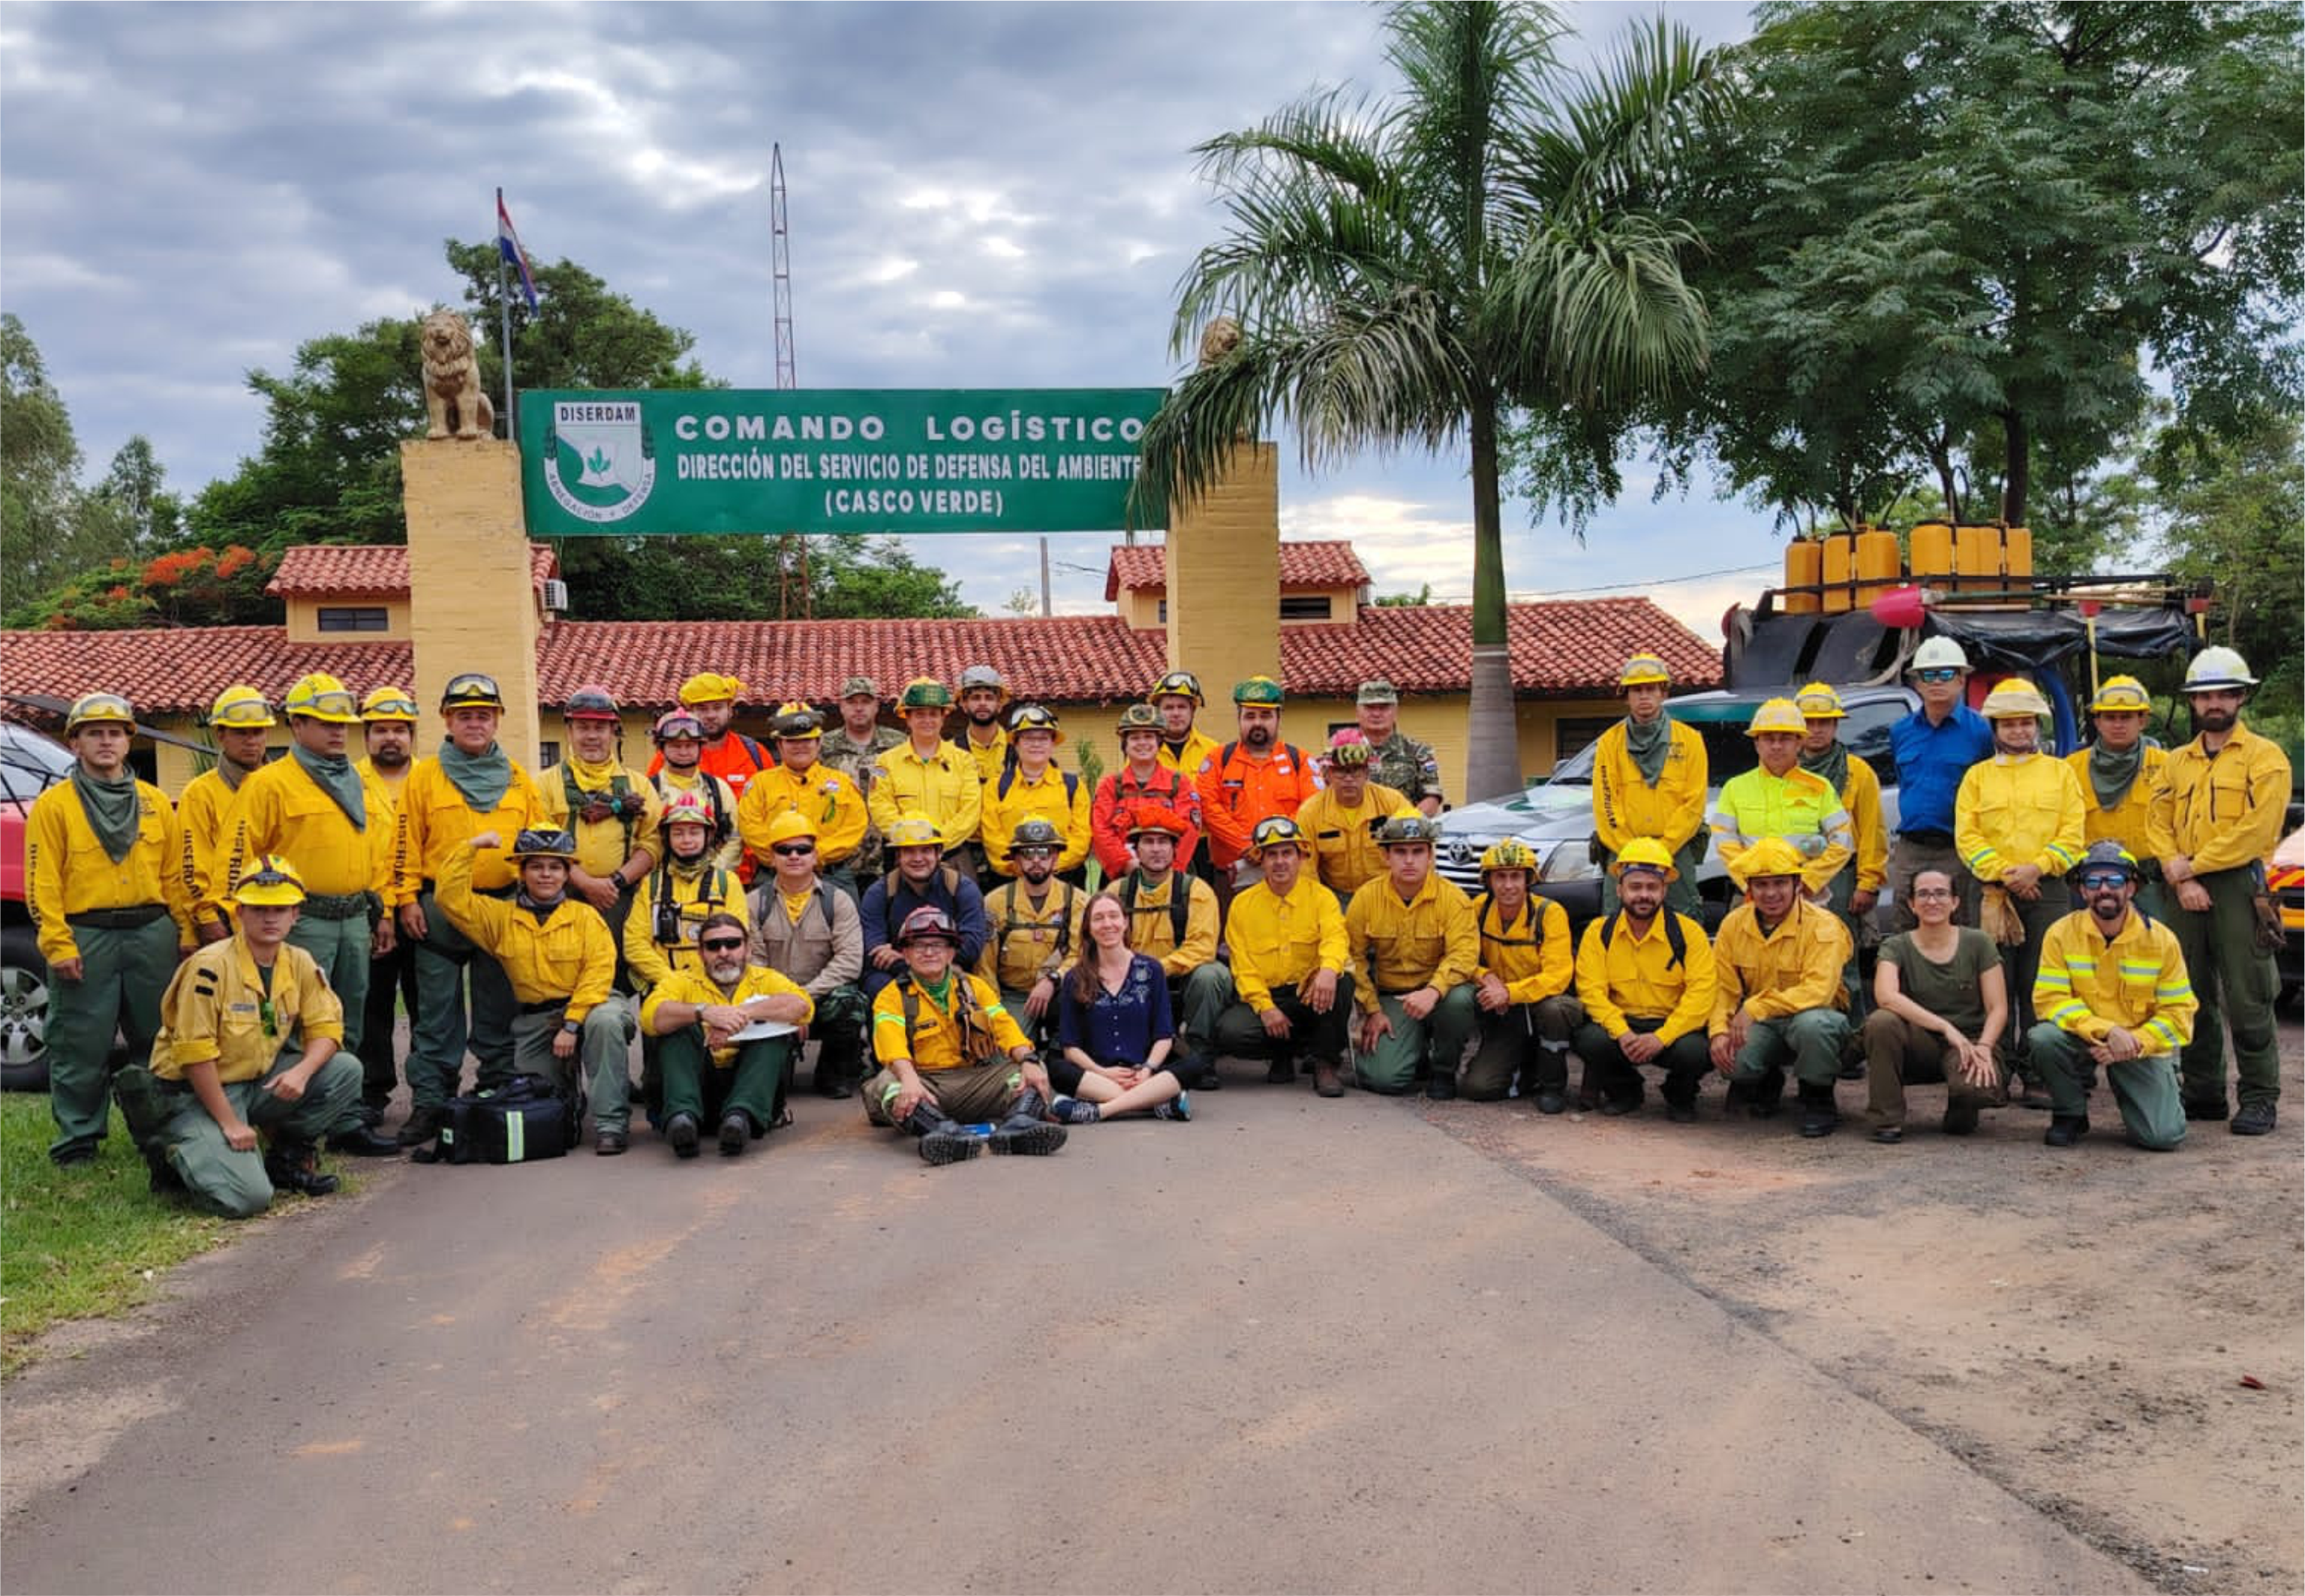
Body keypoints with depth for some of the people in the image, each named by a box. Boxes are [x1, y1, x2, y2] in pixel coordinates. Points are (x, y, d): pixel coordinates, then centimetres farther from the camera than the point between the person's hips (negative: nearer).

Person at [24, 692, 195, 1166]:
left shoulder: (156, 803, 12)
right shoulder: (54, 805, 1)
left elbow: (174, 874, 13)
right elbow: (43, 883, -4)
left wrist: (186, 931, 6)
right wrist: (57, 945, -11)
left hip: (151, 935, 3)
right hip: (85, 939, -3)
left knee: (157, 1039, 9)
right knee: (83, 1048, 0)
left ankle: (157, 1131, 20)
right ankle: (78, 1140, 10)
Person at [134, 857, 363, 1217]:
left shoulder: (300, 964, 1)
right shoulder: (211, 967, -19)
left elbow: (326, 1028, 3)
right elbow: (193, 1055, -19)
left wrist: (302, 1072, -19)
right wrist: (229, 1123, -19)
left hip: (260, 1082, 7)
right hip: (196, 1093, -7)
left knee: (346, 1071, -13)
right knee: (248, 1197, -24)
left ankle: (287, 1156, 6)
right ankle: (178, 1155, 7)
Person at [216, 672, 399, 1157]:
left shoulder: (357, 785, 17)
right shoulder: (270, 783, -4)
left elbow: (380, 850, 21)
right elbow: (240, 854, -8)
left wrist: (382, 913, 17)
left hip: (355, 921, 7)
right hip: (302, 922, -7)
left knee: (347, 1030, 12)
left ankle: (347, 1120, 19)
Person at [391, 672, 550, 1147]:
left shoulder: (518, 779, 10)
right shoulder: (424, 777, 4)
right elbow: (407, 842, 2)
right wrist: (408, 900, -5)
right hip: (440, 909, -2)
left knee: (499, 1012, 9)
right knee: (437, 1014, 2)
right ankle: (429, 1103, 7)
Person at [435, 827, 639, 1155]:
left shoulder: (585, 917, 0)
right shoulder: (501, 916, 9)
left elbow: (597, 974, -10)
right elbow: (451, 897, -1)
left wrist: (571, 1024, -19)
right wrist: (471, 847, -5)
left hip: (585, 1006, -3)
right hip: (534, 1022, 3)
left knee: (606, 1020, -38)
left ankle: (611, 1124, -32)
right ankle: (569, 1092, 39)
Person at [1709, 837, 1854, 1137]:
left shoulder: (1822, 926, -16)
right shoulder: (1734, 924, 0)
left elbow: (1818, 991, -29)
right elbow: (1723, 988, 1)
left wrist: (1755, 1008, -33)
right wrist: (1720, 1032, -18)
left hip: (1811, 1017, -4)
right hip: (1758, 1024, 4)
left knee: (1812, 1023, -40)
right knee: (1729, 1058, -28)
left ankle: (1818, 1099, -9)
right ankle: (1766, 1082, 13)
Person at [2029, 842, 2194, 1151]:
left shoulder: (2161, 940, -5)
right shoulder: (2062, 934, -7)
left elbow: (2178, 1012, -4)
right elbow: (2051, 999, -13)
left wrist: (2134, 1043, -19)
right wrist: (2106, 1031, -26)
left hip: (2143, 1047, 0)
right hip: (2083, 1041, 1)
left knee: (2163, 1137, -19)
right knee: (2044, 1038, -34)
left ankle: (2165, 1098, 20)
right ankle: (2071, 1114, -5)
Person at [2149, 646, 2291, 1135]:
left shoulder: (2264, 757, 0)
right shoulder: (2177, 762, 17)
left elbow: (2256, 830, -11)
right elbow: (2160, 826, 10)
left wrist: (2192, 865, -10)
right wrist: (2179, 877, -6)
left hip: (2238, 886, -6)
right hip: (2184, 889, 6)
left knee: (2247, 999, -6)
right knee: (2193, 997, 10)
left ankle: (2259, 1099, 0)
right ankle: (2203, 1092, 18)